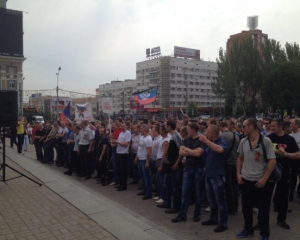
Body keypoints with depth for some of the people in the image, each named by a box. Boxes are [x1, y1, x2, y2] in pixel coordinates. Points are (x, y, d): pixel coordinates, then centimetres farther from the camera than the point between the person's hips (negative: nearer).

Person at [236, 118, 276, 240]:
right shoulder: (243, 141, 2)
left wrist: (264, 178, -16)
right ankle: (248, 229, 34)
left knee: (263, 208, 8)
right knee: (246, 206, 15)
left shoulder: (266, 141, -12)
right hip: (246, 180, 5)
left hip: (261, 181, -4)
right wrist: (238, 174, 5)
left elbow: (272, 161, -12)